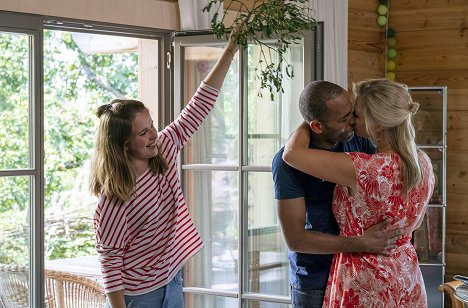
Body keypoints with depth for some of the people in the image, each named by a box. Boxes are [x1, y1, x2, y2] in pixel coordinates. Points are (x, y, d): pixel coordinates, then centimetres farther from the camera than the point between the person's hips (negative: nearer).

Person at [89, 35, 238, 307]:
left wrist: (230, 52, -4)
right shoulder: (115, 196, -22)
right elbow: (110, 260, -18)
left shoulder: (164, 150, -3)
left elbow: (200, 106, 0)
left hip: (172, 282, 7)